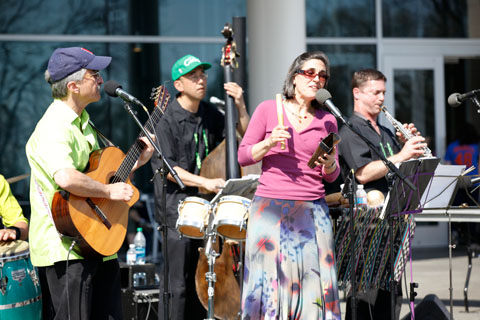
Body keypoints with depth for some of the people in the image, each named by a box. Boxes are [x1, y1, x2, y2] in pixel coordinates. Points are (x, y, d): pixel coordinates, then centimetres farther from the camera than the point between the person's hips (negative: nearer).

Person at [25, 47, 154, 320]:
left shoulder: (82, 123, 18)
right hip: (65, 248, -10)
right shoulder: (54, 128, -16)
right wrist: (109, 191, -21)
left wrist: (137, 161, 15)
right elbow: (66, 178, -33)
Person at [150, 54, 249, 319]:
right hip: (176, 209, -6)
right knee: (177, 285, -8)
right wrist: (206, 182, -23)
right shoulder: (167, 120, -7)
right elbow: (165, 168, -14)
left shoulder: (210, 115, 11)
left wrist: (240, 107, -1)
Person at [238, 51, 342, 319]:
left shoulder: (327, 120, 10)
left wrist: (328, 163, -8)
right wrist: (269, 143, -11)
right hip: (271, 209, -2)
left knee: (312, 283, -3)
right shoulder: (268, 110, 4)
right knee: (270, 281, -3)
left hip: (313, 213, 2)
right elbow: (243, 156, 5)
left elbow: (332, 176, 13)